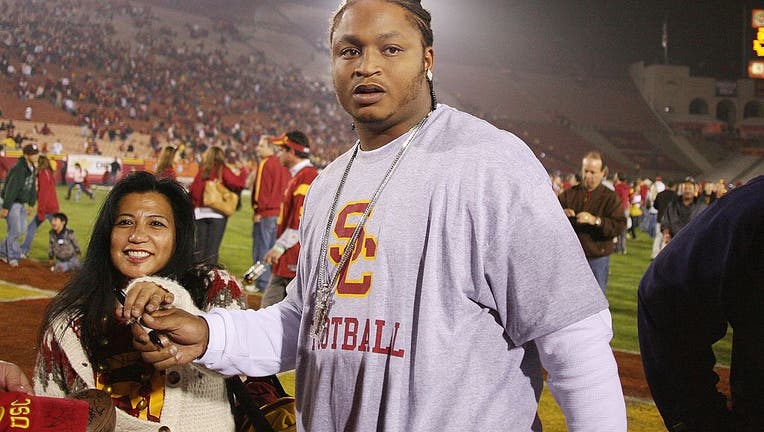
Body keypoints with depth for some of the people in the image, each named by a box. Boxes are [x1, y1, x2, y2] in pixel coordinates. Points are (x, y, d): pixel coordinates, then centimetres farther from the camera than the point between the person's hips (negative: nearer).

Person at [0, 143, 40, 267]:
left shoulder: (32, 168, 5)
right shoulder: (19, 169, -23)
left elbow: (32, 187, 14)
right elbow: (11, 189, -24)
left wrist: (31, 203, 14)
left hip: (22, 203, 9)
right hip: (12, 203, -9)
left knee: (21, 228, 12)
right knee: (15, 230, -6)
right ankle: (13, 257, 7)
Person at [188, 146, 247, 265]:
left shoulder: (202, 170, 7)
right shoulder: (223, 170, -2)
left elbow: (192, 190, 4)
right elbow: (237, 183, -14)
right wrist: (243, 173, 3)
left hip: (200, 212, 3)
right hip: (217, 214, -3)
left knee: (199, 248, 9)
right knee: (212, 250, -3)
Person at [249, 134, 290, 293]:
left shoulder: (265, 164, -12)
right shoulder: (283, 166, 11)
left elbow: (261, 190, -17)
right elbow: (285, 189, 13)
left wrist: (258, 211, -12)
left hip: (265, 214, -8)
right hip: (280, 213, 8)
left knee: (261, 250, -1)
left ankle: (262, 283, 1)